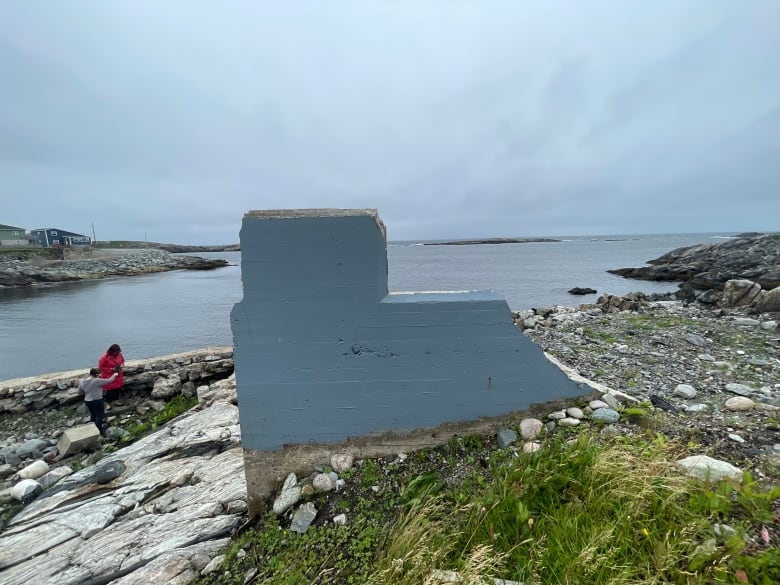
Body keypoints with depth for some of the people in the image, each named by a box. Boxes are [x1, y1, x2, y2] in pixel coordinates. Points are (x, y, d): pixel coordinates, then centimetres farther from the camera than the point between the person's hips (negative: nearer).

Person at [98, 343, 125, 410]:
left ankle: (116, 400, 32)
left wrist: (122, 365, -10)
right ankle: (108, 403, 19)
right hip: (108, 377, -5)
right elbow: (101, 367, -14)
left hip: (118, 376, 5)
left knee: (118, 388, 14)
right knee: (109, 390, 3)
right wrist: (111, 369, -23)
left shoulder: (119, 354, -7)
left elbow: (122, 360, 12)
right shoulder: (104, 357, -22)